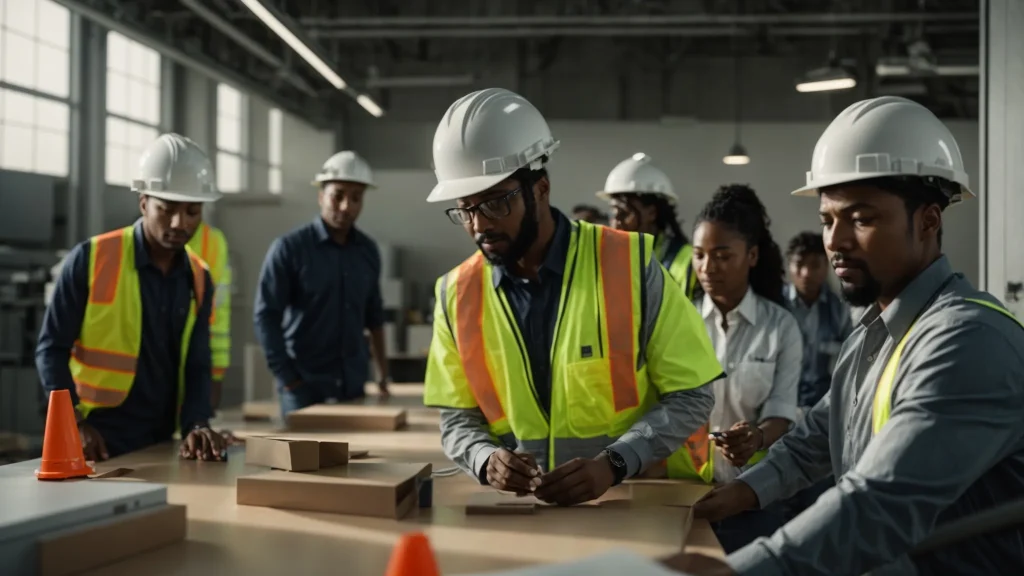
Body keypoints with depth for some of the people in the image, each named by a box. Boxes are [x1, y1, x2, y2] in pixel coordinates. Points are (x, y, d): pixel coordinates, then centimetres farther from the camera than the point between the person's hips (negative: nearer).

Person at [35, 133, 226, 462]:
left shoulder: (198, 279, 5)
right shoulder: (90, 259, -9)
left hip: (160, 442, 4)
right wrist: (75, 424, -18)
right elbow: (52, 348, -7)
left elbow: (197, 365, 4)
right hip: (97, 443, -4)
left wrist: (196, 426, -13)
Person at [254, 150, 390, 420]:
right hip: (305, 387, -4)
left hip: (354, 386, 4)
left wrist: (382, 372, 12)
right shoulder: (289, 248, -6)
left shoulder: (368, 251, 8)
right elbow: (266, 315, -7)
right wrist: (287, 378, -11)